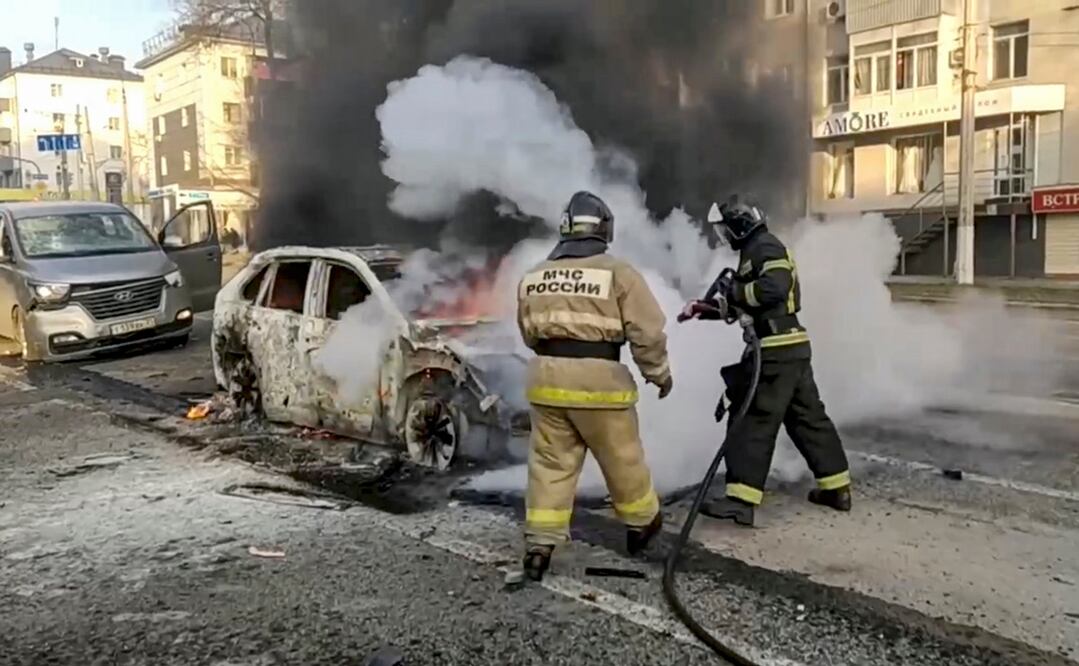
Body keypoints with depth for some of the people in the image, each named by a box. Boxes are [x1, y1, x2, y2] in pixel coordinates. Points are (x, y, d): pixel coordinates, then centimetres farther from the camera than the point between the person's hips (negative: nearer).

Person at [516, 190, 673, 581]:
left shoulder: (533, 277, 10)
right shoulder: (617, 273, -6)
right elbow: (647, 332, -7)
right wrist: (659, 373, 7)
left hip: (546, 377, 4)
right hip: (598, 380, -4)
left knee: (550, 463, 10)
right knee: (622, 459, 14)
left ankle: (539, 545, 8)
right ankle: (641, 524, 34)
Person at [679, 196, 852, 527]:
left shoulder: (765, 247, -9)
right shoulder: (757, 251, 22)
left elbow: (773, 288, -27)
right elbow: (745, 307, 25)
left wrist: (733, 290, -15)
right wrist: (705, 308, 16)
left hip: (776, 351, -11)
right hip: (792, 348, 11)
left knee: (753, 420, -8)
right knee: (808, 416, 16)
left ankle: (741, 500, -7)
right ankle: (837, 487, 25)